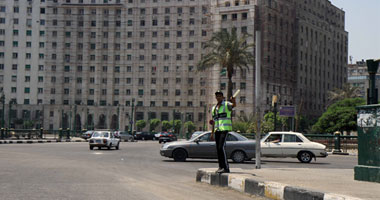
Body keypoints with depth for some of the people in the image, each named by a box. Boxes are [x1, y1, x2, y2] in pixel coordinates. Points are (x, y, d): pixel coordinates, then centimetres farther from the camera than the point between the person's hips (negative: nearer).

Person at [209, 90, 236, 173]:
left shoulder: (226, 104, -1)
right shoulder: (214, 108, 19)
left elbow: (234, 105, -24)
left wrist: (234, 101, -47)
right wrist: (212, 132, 18)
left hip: (225, 128, -7)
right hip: (217, 129, 7)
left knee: (221, 147, -16)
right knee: (218, 148, 6)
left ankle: (226, 168, -17)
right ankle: (221, 167, 12)